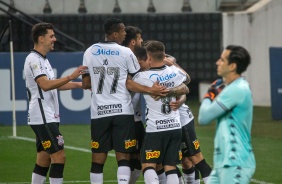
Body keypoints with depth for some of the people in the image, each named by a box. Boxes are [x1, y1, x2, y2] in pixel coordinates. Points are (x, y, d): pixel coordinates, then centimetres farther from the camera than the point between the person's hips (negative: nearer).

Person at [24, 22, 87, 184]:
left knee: (44, 159, 10)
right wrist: (71, 77, -30)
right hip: (43, 118, -10)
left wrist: (78, 84, 20)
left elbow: (52, 84, 27)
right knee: (59, 156, -13)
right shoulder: (34, 60, -14)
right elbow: (45, 85, -25)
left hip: (48, 117, 10)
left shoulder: (43, 60, 18)